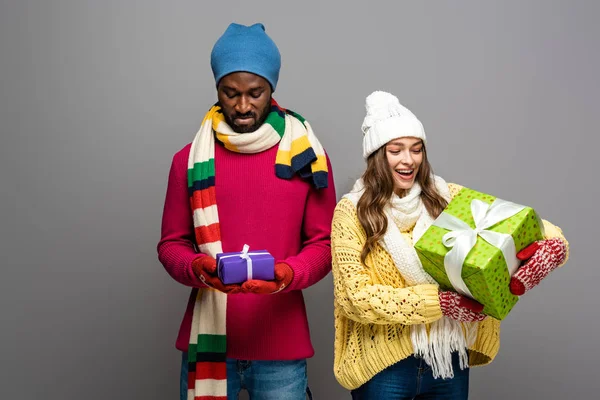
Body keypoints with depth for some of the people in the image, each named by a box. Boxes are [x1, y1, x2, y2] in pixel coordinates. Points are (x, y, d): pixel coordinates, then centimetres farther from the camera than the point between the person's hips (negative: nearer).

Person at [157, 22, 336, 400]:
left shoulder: (307, 156, 0)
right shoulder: (190, 160, 2)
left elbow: (324, 242, 1)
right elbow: (171, 244, 5)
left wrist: (288, 274, -18)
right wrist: (196, 267, -16)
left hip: (282, 346, 0)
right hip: (208, 340, 1)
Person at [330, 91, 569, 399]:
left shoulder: (447, 198, 0)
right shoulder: (351, 211, -8)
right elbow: (355, 297, -14)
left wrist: (553, 245, -25)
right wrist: (439, 301, -22)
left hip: (450, 357, 3)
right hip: (383, 364, -3)